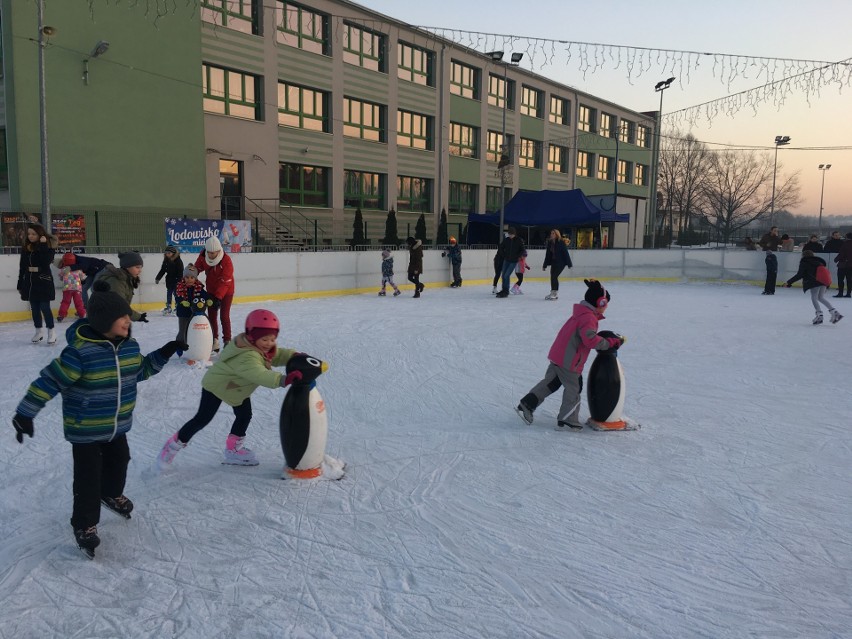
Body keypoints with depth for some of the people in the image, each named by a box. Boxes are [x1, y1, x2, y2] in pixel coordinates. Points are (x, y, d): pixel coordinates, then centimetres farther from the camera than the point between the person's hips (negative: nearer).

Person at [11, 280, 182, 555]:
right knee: (88, 478, 4)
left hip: (117, 425, 7)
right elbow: (48, 382, -24)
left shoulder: (129, 345, -6)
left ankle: (112, 494, 55)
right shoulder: (79, 352, -29)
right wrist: (25, 414, -21)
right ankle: (85, 525, 24)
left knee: (119, 462, 26)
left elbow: (139, 370, 12)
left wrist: (163, 355, 3)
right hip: (85, 430, -7)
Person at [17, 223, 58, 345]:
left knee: (45, 307, -3)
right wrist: (20, 284, 10)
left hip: (43, 282, -5)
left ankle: (51, 331, 8)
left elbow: (46, 262, -24)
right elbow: (22, 267, 10)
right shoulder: (25, 248, 7)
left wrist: (43, 245, -24)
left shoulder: (48, 246, -7)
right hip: (29, 282, 5)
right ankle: (39, 331, 21)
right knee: (34, 308, 11)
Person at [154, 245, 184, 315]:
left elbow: (180, 272, -16)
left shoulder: (178, 261, -14)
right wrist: (157, 278, 8)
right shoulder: (166, 260, 3)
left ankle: (177, 307, 6)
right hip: (169, 280, 6)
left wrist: (179, 281, -21)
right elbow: (162, 270, 10)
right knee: (169, 293, 10)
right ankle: (168, 307, 17)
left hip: (177, 280, -6)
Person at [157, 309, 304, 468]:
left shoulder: (261, 347, -13)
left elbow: (277, 355, -9)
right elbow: (259, 375, -57)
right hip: (217, 385, -9)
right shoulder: (246, 357, -43)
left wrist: (294, 356, -30)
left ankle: (233, 449, 28)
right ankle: (174, 445, 13)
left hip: (239, 389, 9)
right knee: (202, 419, -4)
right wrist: (283, 380, -71)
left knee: (244, 416, 10)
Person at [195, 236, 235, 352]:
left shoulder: (226, 261, -28)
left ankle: (227, 341, 5)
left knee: (224, 316, -6)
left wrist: (218, 297, -32)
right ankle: (214, 340, 19)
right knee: (212, 316, 8)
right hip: (211, 290, 5)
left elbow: (225, 281, -28)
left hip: (226, 291, -5)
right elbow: (198, 268, 5)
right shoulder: (203, 256, -12)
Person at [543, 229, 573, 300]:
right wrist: (545, 265, 11)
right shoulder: (550, 243, 5)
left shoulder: (561, 242, -13)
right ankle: (553, 293, 17)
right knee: (552, 277, 6)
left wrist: (569, 264, -15)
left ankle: (555, 293, -4)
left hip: (561, 262, -6)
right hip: (554, 262, 6)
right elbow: (548, 254, 9)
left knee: (554, 276, -13)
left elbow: (566, 253, -14)